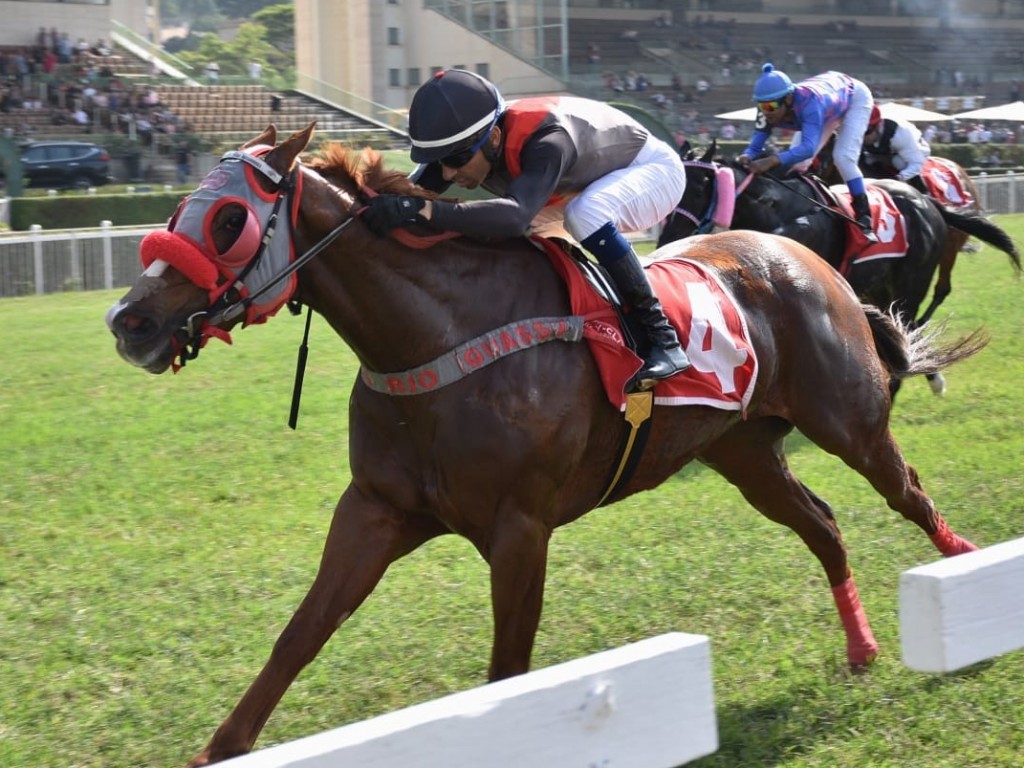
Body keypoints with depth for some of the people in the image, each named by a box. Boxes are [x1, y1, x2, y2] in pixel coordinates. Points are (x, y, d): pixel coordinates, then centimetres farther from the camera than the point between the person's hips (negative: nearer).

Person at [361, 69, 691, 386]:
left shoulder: (547, 141, -43)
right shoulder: (465, 140, -21)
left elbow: (517, 215, -59)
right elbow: (405, 195, -25)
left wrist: (425, 209, -68)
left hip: (654, 169, -8)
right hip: (596, 187, 8)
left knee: (586, 214, -37)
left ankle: (661, 337, -27)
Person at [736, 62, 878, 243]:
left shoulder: (809, 103, -48)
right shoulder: (770, 106, -30)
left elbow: (809, 147, -58)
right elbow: (759, 136, -26)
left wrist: (773, 160, -71)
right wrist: (748, 155, -50)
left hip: (854, 96, -6)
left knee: (843, 157, -22)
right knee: (797, 161, -3)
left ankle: (864, 220, -13)